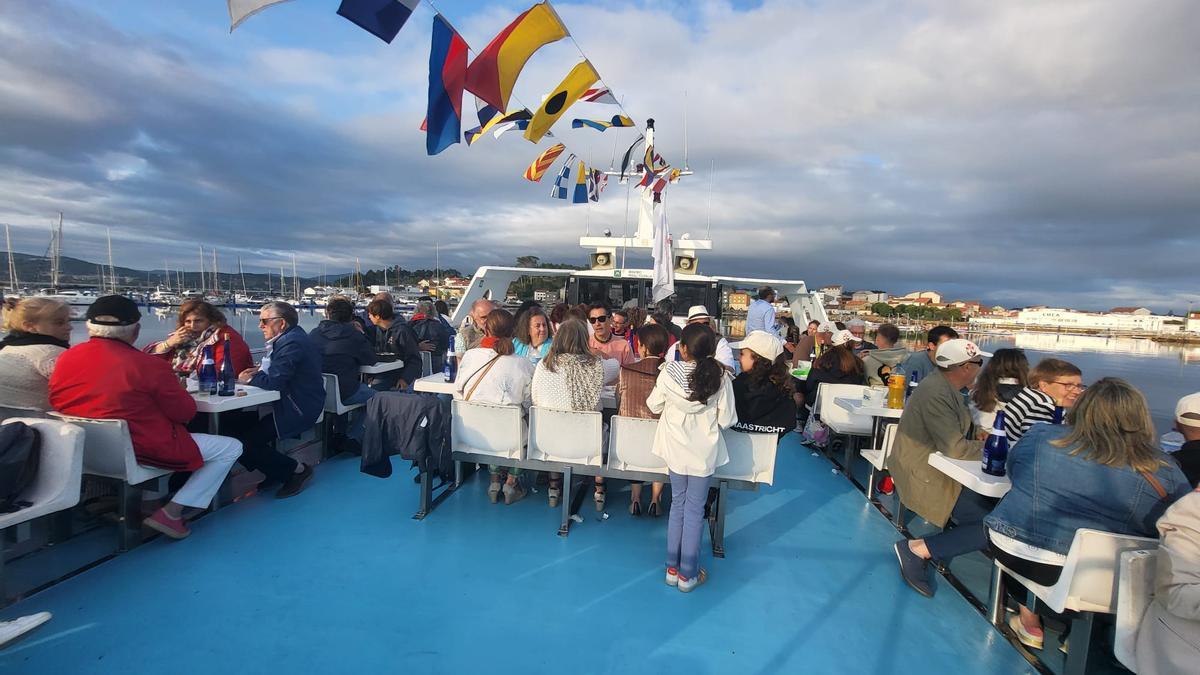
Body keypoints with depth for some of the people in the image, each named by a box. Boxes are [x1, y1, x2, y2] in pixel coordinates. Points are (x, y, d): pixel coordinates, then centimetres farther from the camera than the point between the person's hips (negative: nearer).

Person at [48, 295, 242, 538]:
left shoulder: (65, 358, -2)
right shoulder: (148, 365, -21)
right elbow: (185, 412, -13)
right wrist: (174, 389, 8)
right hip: (139, 452, -8)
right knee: (231, 448, 2)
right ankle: (170, 513, -3)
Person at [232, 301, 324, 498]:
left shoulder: (291, 343, -20)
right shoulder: (290, 336, 14)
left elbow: (274, 381, -24)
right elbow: (276, 371, 19)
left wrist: (250, 379, -5)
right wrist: (259, 371, -2)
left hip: (299, 410, -11)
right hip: (291, 402, 11)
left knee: (245, 443, -15)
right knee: (236, 423, 9)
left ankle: (298, 470, 1)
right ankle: (274, 471, 17)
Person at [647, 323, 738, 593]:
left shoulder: (669, 372, -15)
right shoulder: (720, 377, -17)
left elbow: (654, 406, -2)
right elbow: (727, 420, -11)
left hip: (675, 448, 1)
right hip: (704, 452, -1)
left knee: (678, 503, 18)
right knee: (695, 509, 11)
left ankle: (672, 568, 28)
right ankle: (688, 575, 23)